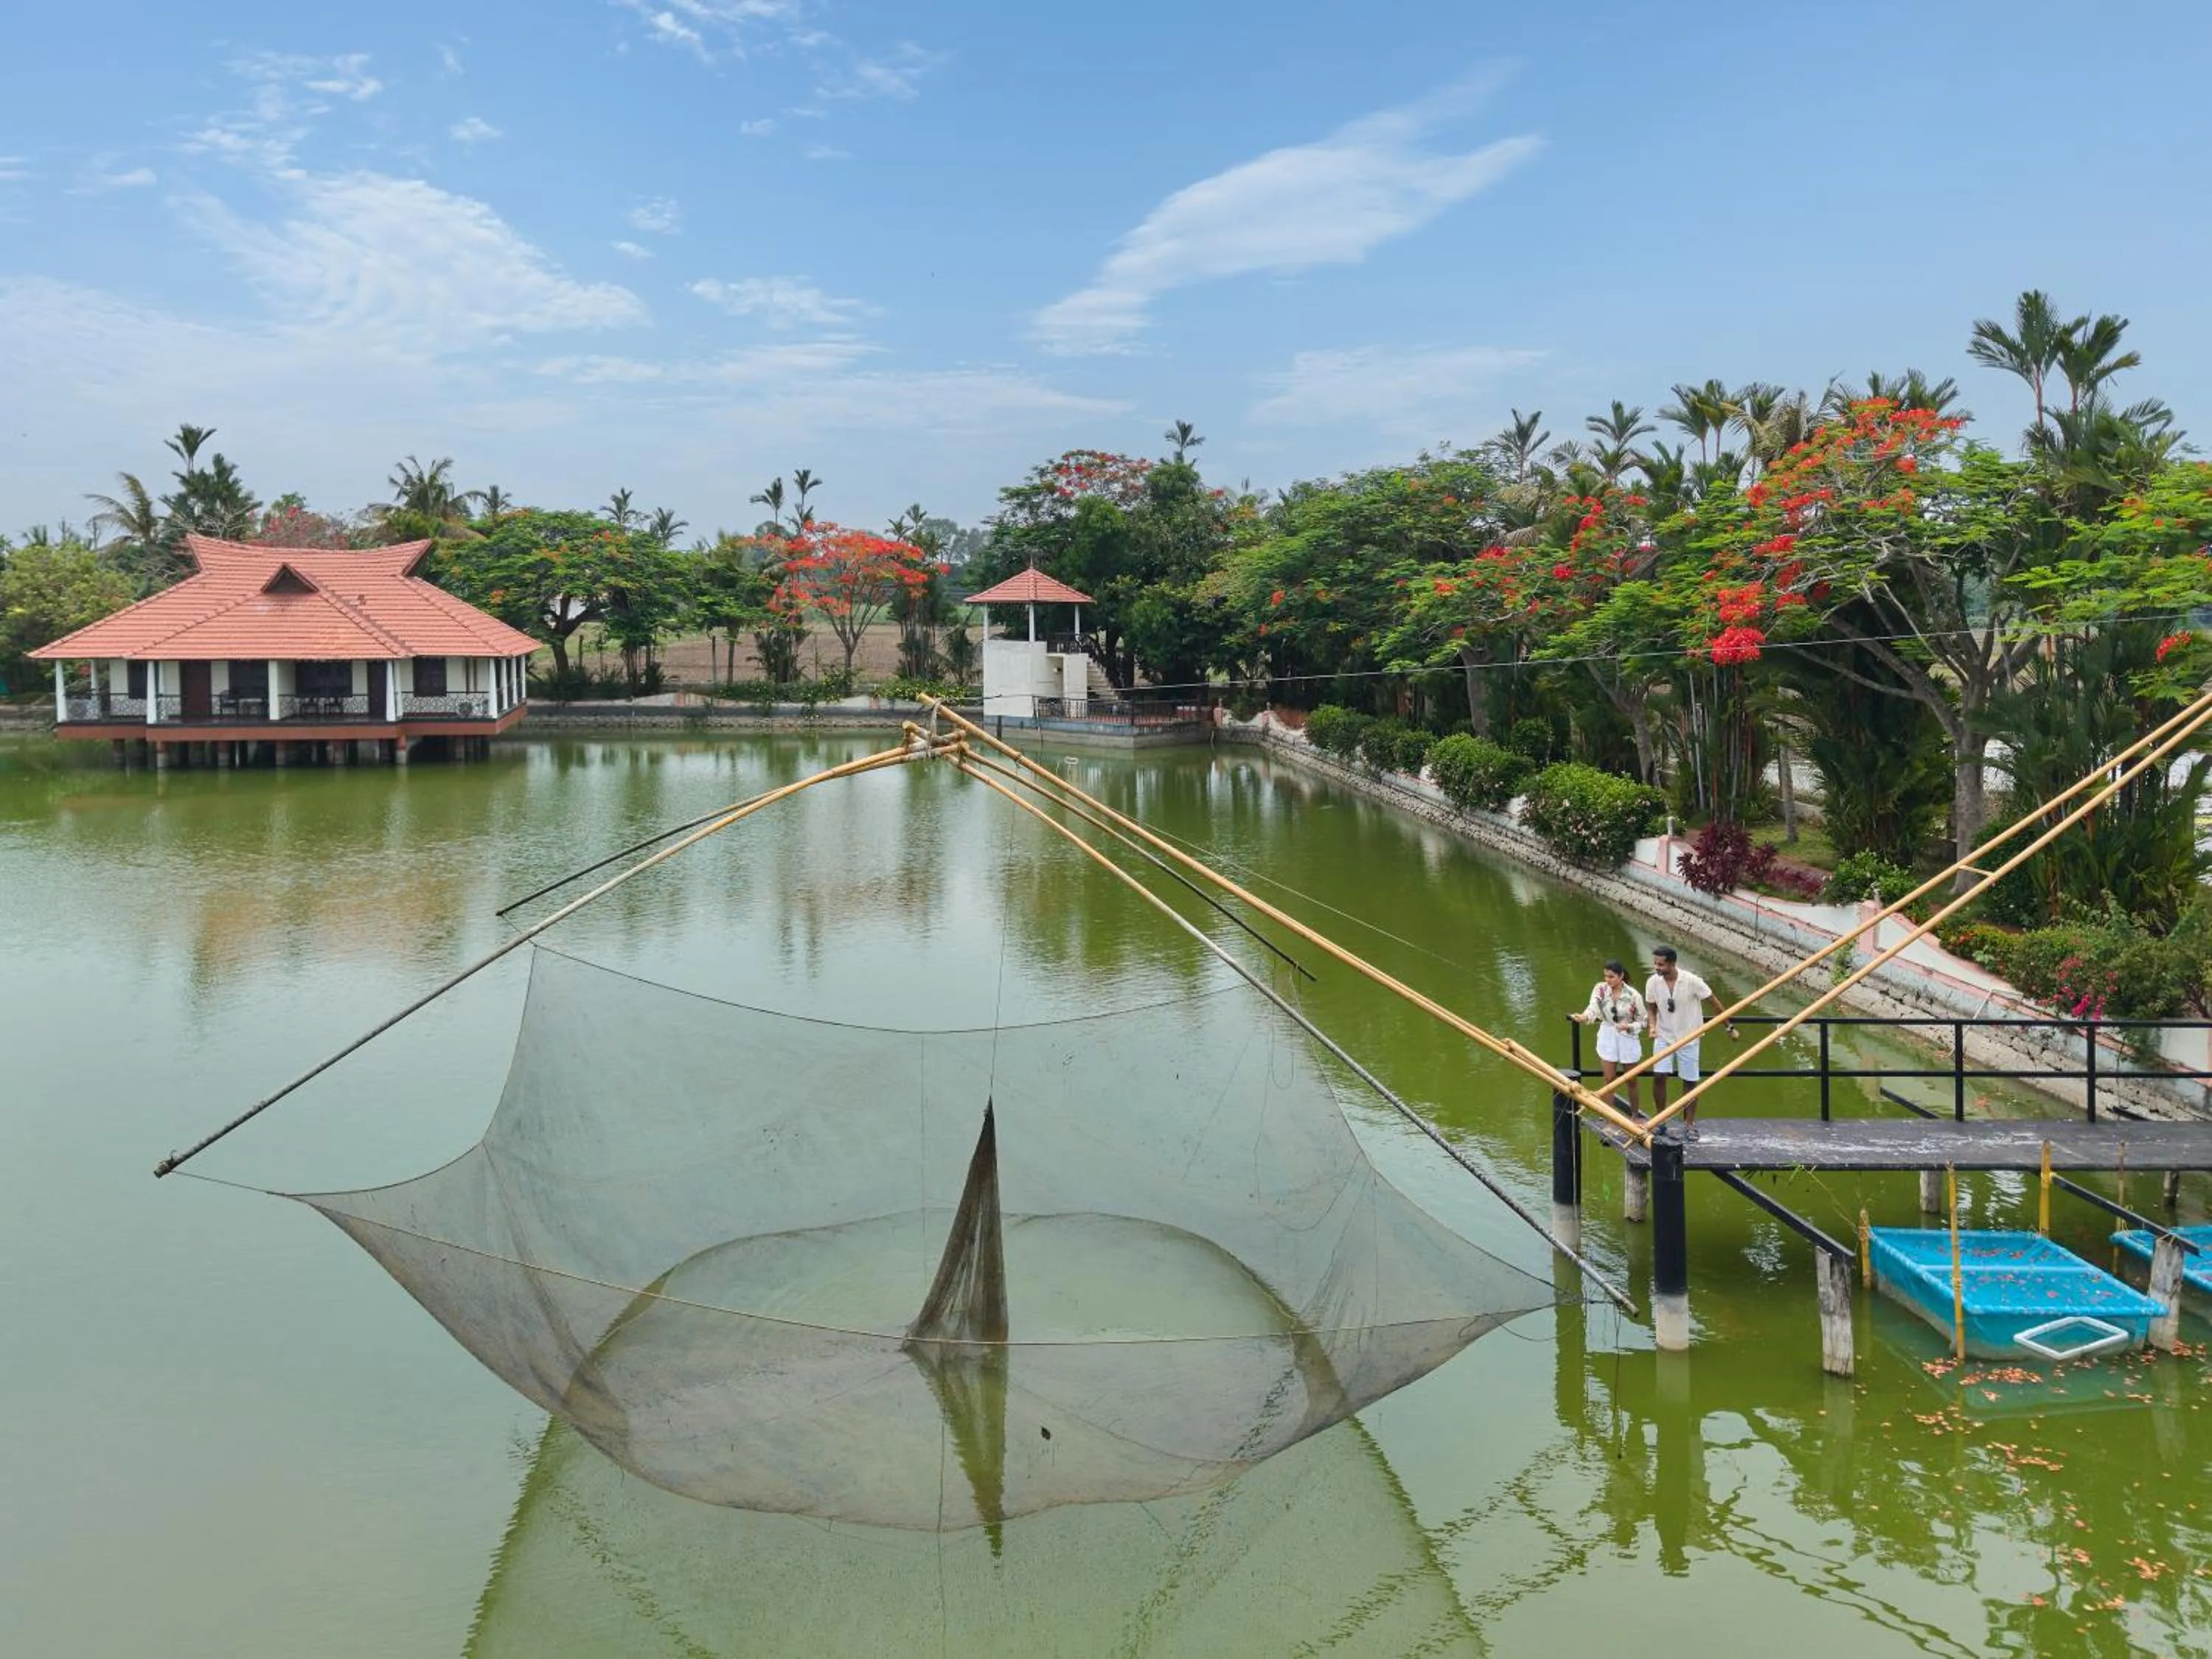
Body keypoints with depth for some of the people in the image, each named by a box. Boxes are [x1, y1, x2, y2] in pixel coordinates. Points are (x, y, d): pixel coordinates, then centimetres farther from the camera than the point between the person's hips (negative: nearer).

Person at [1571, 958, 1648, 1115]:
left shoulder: (1632, 995, -16)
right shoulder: (1600, 989, -10)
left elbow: (1642, 1020, -6)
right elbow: (1593, 1008, -26)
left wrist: (1628, 1027, -25)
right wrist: (1584, 1017, -47)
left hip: (1628, 1037, -2)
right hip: (1608, 1037, 2)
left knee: (1631, 1080, 11)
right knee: (1609, 1080, 5)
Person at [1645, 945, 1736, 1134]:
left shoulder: (1692, 981, -21)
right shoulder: (1652, 982, -12)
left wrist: (1730, 1026, -2)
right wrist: (1653, 1026, -15)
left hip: (1688, 1038, -2)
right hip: (1664, 1037, 2)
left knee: (1689, 1081, 6)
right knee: (1658, 1077, -9)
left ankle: (1689, 1123, 20)